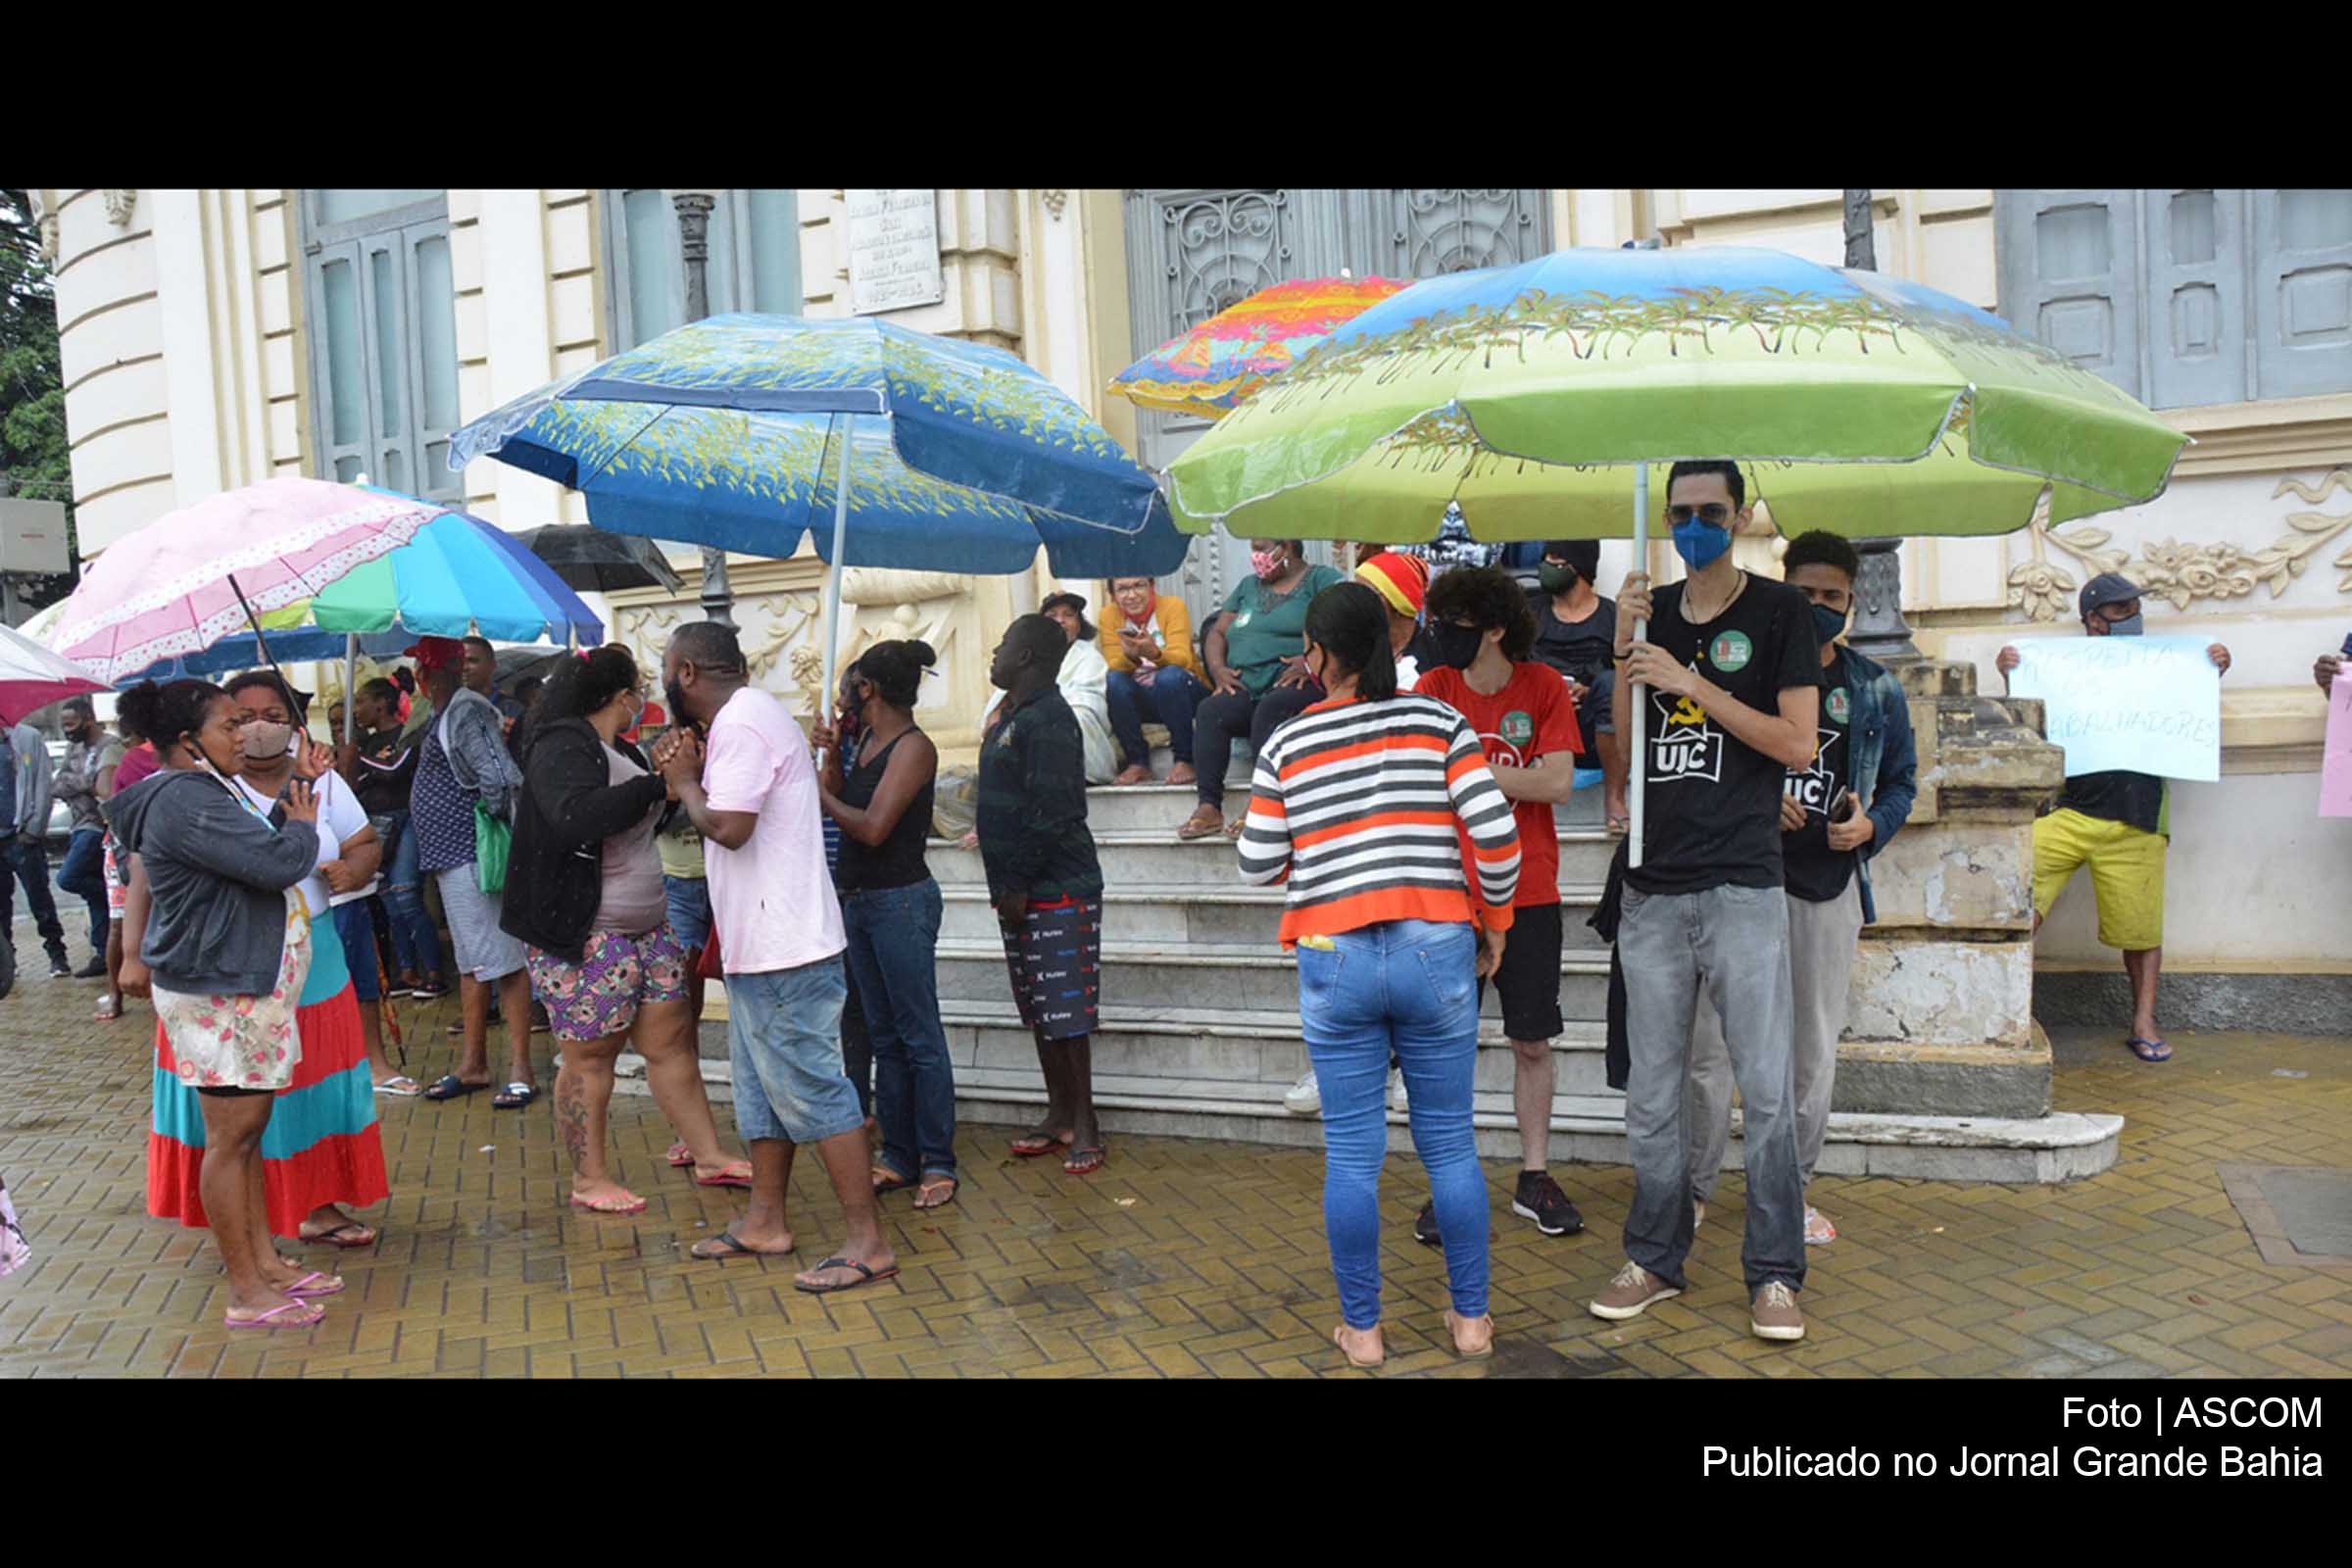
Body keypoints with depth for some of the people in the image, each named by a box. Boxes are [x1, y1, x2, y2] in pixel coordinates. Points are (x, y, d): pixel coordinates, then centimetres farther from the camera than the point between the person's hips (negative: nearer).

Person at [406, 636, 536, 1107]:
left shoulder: (465, 711, -15)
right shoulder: (446, 713, 15)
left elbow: (498, 778, -25)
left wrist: (492, 820, -11)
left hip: (471, 854, -11)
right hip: (451, 856, 11)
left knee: (503, 961, -5)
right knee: (470, 962, 16)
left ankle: (520, 1070, -1)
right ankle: (473, 1064, 25)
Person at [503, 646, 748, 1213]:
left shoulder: (619, 751, 13)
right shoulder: (562, 749, -15)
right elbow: (576, 817, -33)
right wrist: (658, 785, -30)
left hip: (646, 927, 9)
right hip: (582, 936, -9)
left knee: (671, 1040, 11)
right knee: (590, 1058, 2)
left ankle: (708, 1156, 18)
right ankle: (589, 1179, 15)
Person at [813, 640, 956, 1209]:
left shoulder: (913, 747, -13)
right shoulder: (867, 742, 12)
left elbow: (872, 827, -20)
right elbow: (840, 806, 10)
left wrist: (821, 793, -7)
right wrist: (832, 759, 1)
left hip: (901, 901, -9)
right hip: (860, 901, 9)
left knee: (920, 1037, -3)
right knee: (883, 1035, 12)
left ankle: (938, 1164, 4)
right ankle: (898, 1157, 20)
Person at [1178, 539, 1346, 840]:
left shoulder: (1321, 579, 7)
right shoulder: (1248, 586, 28)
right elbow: (1217, 632, 24)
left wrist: (1311, 661, -22)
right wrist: (1218, 668, 3)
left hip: (1297, 683, -5)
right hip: (1246, 688, 5)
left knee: (1269, 709, -36)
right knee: (1210, 710, -24)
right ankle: (1209, 807, -29)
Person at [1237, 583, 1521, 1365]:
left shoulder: (1286, 745, 2)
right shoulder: (1436, 721, 2)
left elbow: (1258, 866, 2)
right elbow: (1495, 830, -6)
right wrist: (1494, 921, 8)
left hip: (1334, 958, -1)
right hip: (1435, 949, 1)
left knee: (1352, 1154, 8)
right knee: (1450, 1143, 13)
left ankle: (1361, 1328, 20)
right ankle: (1470, 1317, 25)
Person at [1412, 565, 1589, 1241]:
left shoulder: (1544, 686, -2)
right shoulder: (1435, 687, 0)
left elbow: (1557, 782, -12)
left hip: (1529, 893, 0)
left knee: (1532, 1041, 9)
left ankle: (1534, 1178, 24)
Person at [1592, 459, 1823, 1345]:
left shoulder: (1778, 611, 2)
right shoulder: (1651, 613, 12)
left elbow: (1797, 744, -7)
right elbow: (1621, 747, 8)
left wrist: (1693, 684, -15)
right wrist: (1623, 655, -5)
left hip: (1742, 888, -3)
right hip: (1653, 889, 4)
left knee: (1767, 1089, 0)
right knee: (1651, 1094, 10)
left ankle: (1775, 1273, 14)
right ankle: (1655, 1259, 23)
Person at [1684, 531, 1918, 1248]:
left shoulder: (1875, 691, 9)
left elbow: (1902, 778, 17)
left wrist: (1872, 825, -4)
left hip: (1828, 886, 3)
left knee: (1813, 1049, 10)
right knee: (1710, 1040, -2)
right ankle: (1695, 1187, 14)